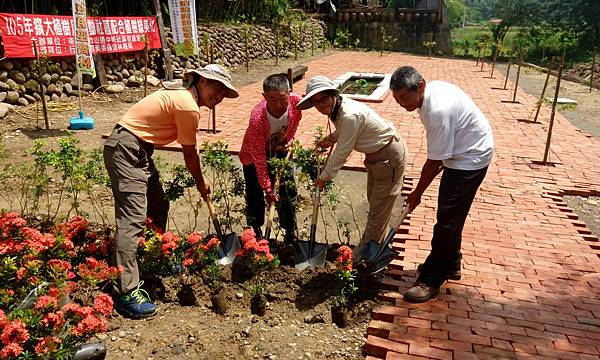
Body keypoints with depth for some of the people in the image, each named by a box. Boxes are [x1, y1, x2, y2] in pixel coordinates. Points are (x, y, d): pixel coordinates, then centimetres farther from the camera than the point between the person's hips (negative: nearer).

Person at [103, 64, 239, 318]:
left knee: (158, 207, 16)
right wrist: (201, 183, 7)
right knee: (133, 218, -15)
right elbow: (189, 153, -8)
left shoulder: (181, 93, 13)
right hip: (126, 151, -11)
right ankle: (126, 293, -14)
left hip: (138, 150, 11)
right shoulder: (189, 107, -16)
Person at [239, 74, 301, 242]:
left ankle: (292, 236, 23)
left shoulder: (295, 101, -27)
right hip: (254, 154, -4)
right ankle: (255, 236, 23)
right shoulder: (257, 118, -39)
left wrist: (289, 142, -13)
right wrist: (268, 189, -27)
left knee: (289, 190, 6)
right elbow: (259, 157, -31)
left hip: (280, 149, 4)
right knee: (255, 198, 1)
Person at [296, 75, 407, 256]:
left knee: (378, 208, 3)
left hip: (389, 156, -10)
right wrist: (331, 137, -3)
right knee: (373, 200, 22)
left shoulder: (350, 115, -34)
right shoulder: (337, 108, -6)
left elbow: (342, 153, -26)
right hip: (376, 154, 10)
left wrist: (324, 177, -15)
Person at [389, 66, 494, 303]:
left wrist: (417, 194, -11)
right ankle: (450, 265, 35)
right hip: (460, 151, 10)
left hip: (470, 158, -10)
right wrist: (441, 163, 20)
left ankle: (432, 280, 4)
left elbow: (433, 162, -23)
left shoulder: (438, 112, -32)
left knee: (448, 220, -6)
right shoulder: (433, 88, -3)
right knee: (451, 216, 18)